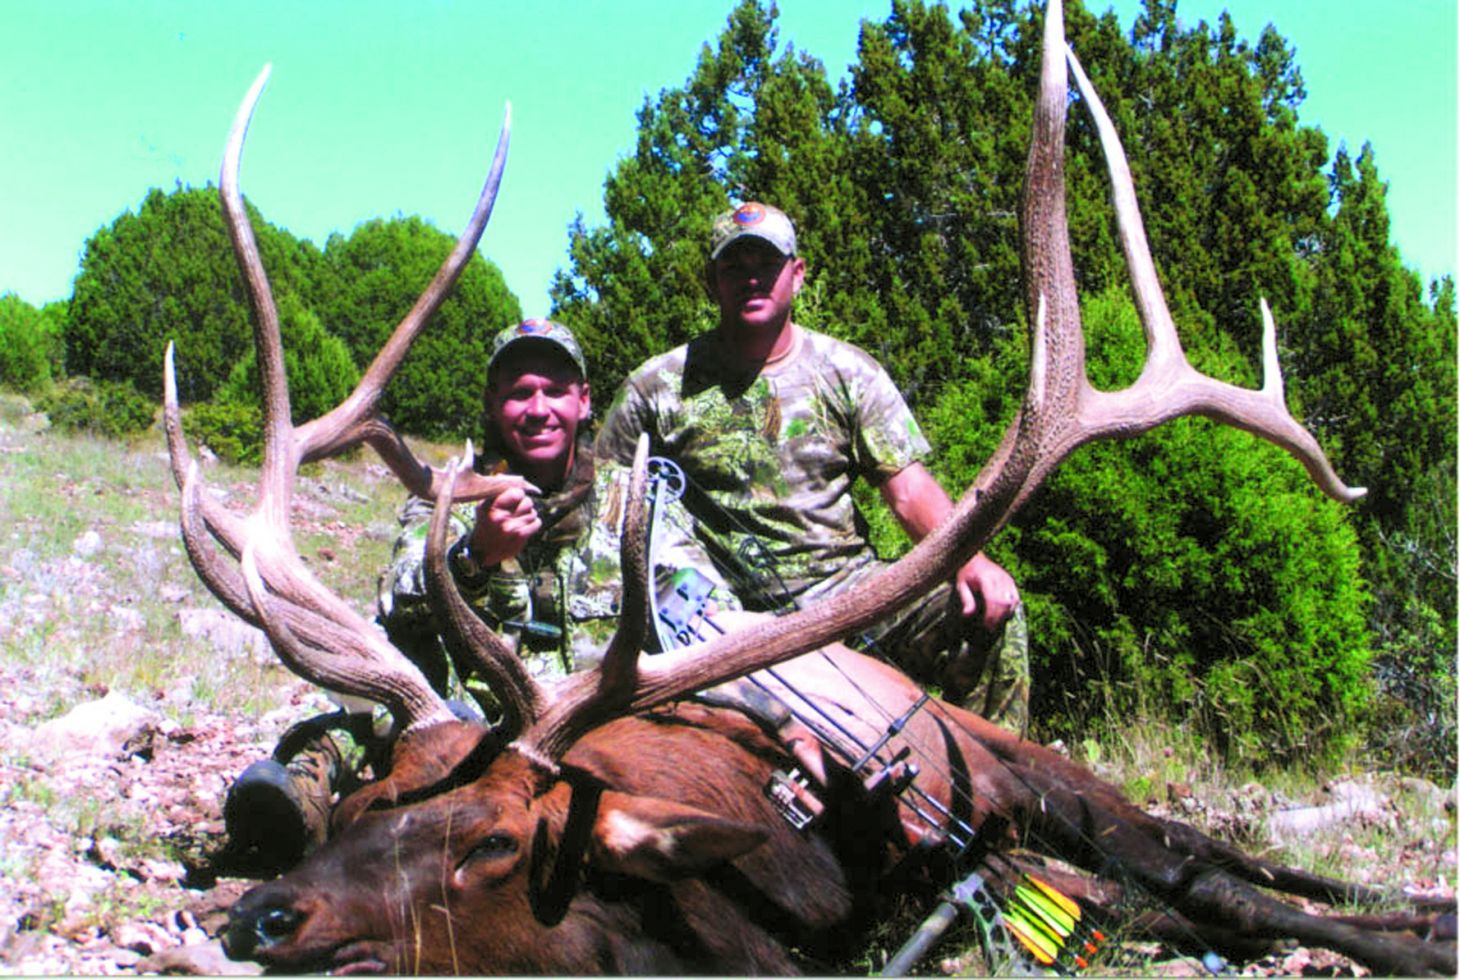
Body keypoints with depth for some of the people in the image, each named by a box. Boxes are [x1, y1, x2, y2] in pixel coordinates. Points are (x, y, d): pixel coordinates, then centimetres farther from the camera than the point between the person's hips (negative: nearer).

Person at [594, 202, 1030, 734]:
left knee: (994, 612, -22)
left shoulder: (848, 371, 9)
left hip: (849, 585, 1)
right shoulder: (657, 387, 6)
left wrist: (969, 558, -15)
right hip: (725, 614, -1)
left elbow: (909, 489, 4)